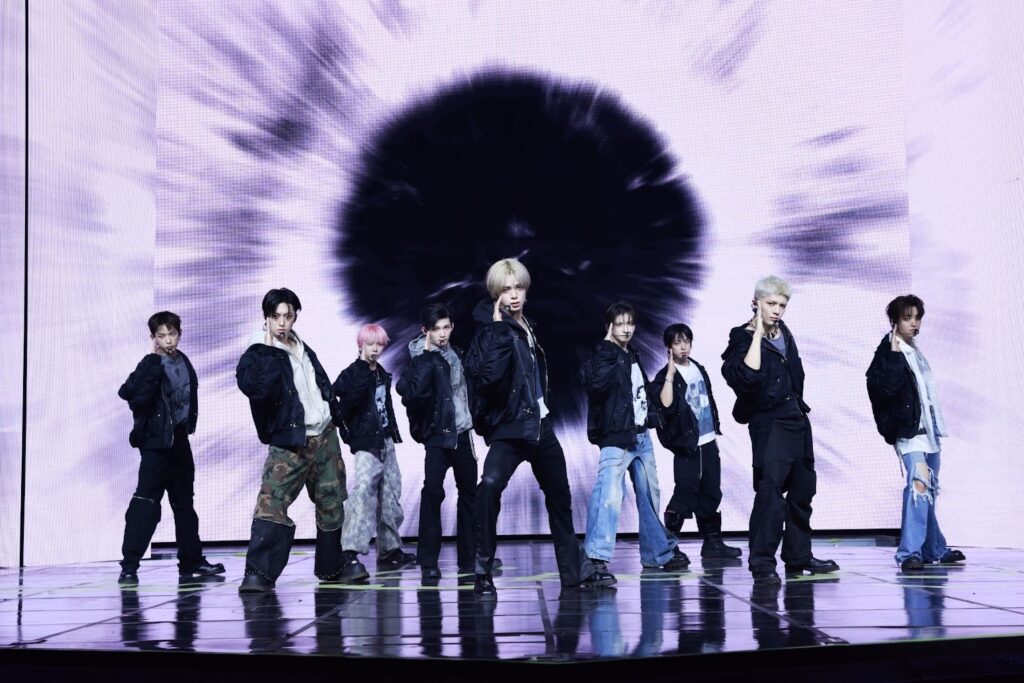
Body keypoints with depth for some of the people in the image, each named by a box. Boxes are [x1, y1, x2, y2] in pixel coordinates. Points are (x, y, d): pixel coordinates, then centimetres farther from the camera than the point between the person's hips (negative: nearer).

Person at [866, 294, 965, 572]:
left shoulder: (915, 352, 15)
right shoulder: (888, 352, -8)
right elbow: (887, 387, -24)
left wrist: (937, 428, 21)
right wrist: (894, 355, -26)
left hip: (928, 429, 9)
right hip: (908, 430, -9)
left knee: (930, 488, 15)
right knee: (919, 482, -23)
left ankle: (934, 548, 26)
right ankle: (909, 552, -26)